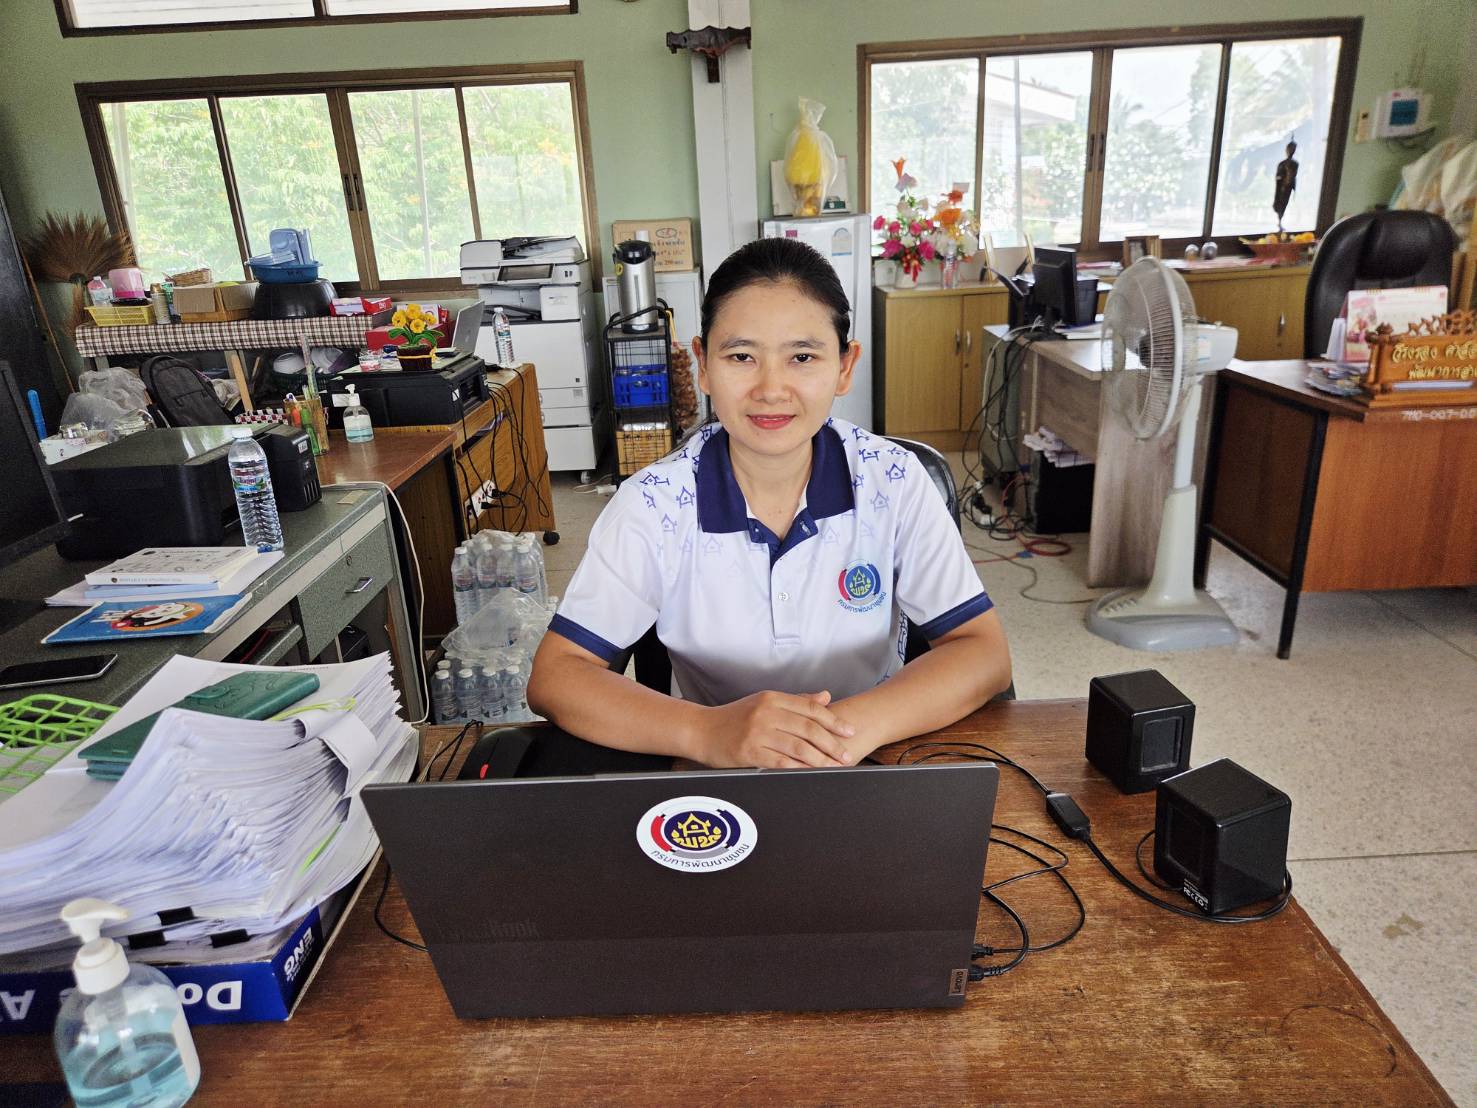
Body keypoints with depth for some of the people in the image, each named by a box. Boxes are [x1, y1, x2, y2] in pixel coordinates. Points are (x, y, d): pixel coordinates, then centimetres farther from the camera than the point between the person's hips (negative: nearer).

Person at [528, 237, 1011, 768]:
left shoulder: (892, 482, -9)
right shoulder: (654, 502, -12)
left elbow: (983, 652, -10)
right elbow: (553, 677, -14)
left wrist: (854, 725, -28)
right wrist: (707, 730, -30)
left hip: (869, 766, 2)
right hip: (714, 787, -1)